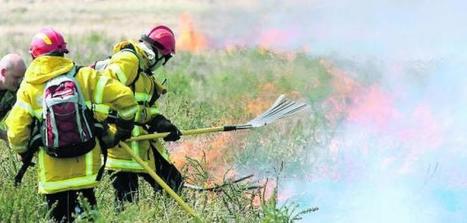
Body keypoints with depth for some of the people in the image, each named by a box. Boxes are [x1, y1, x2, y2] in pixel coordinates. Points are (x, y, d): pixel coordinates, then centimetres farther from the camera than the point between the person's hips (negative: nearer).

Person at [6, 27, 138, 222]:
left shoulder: (28, 89, -6)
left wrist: (24, 153, 15)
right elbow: (124, 97, -6)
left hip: (52, 175, -1)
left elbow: (16, 133, -7)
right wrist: (124, 129, 10)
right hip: (85, 168, 1)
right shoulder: (84, 76, -5)